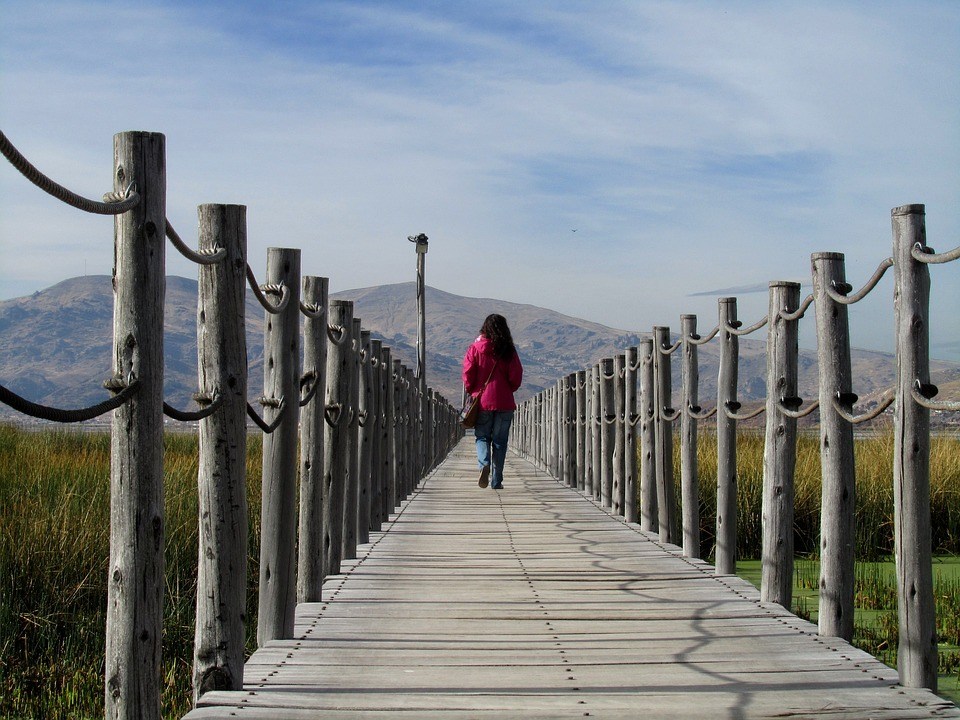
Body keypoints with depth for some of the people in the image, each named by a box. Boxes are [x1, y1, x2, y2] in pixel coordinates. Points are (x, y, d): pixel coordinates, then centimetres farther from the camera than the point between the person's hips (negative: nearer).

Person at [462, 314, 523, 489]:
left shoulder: (474, 349, -4)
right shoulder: (509, 351, -3)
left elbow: (468, 375, -5)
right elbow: (516, 378, -3)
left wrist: (472, 391, 13)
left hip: (482, 402, 0)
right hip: (505, 402, 1)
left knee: (482, 437, 12)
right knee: (500, 441, 9)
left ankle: (484, 464, -17)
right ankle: (496, 481, 8)